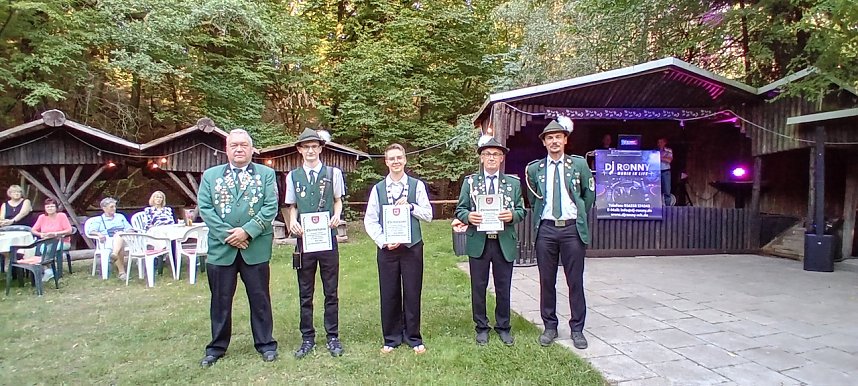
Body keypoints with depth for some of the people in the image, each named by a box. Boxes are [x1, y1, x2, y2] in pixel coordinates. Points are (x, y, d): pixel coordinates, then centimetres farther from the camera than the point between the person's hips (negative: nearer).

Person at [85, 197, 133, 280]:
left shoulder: (120, 216, 32)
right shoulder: (98, 220, 24)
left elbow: (129, 228, 23)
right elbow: (90, 231, 8)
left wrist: (128, 232, -2)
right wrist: (99, 234, -14)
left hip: (123, 238, 1)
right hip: (108, 241, -1)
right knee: (120, 249, -40)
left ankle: (115, 254, -67)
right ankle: (122, 271, -47)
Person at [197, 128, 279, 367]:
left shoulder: (266, 174, 4)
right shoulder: (210, 175, 9)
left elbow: (271, 207, -5)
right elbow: (205, 208, 0)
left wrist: (247, 230, -15)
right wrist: (226, 234, -11)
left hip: (256, 248, -1)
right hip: (220, 248, 1)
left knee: (260, 299, 8)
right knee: (220, 300, 10)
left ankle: (265, 344, 21)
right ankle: (217, 347, 25)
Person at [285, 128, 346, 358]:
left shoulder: (333, 173, 2)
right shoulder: (293, 176, 7)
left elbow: (338, 200, 10)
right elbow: (293, 206, 12)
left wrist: (337, 215, -11)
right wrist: (292, 221, -8)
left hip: (327, 238, -1)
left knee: (331, 292, 7)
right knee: (305, 293, 9)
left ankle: (333, 337, 18)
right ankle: (307, 339, 20)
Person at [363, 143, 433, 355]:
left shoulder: (417, 185, 3)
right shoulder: (378, 189, 5)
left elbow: (428, 215, 3)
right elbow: (370, 220, 2)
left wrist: (410, 206, -13)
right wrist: (383, 242, -9)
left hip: (412, 247, -1)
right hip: (386, 248, 1)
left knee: (412, 293, 6)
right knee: (389, 294, 7)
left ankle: (413, 338, 20)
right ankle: (391, 338, 22)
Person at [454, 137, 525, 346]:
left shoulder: (513, 182, 7)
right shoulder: (470, 181, 5)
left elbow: (521, 211, 6)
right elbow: (460, 210, 4)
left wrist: (512, 215, -16)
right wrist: (468, 216, -18)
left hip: (505, 243, 1)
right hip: (478, 242, 0)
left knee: (503, 287, 9)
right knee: (478, 287, 7)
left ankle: (503, 327, 25)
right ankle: (481, 327, 22)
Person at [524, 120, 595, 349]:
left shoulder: (579, 165, 2)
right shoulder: (534, 169, 5)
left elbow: (589, 194, 12)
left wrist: (580, 216, 13)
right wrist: (541, 214, 10)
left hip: (572, 228, -1)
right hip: (546, 228, 1)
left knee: (575, 281, 4)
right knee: (546, 281, 7)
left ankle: (577, 329, 16)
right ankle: (549, 326, 20)